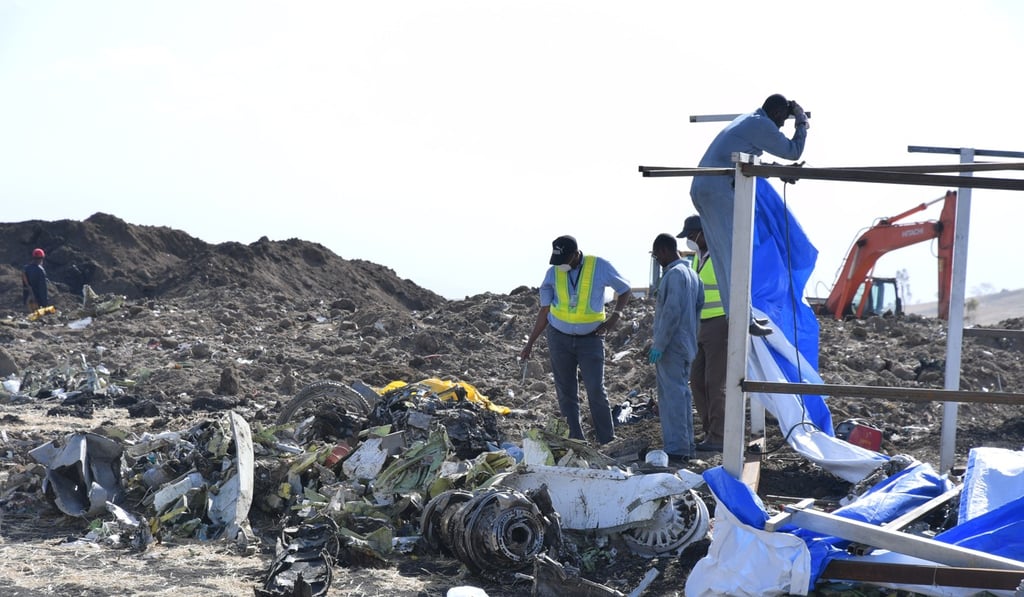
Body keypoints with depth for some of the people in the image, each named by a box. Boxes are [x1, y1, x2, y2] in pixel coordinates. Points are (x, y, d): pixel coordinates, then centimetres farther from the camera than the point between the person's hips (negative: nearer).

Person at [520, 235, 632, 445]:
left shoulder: (599, 266, -10)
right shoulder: (553, 273, -3)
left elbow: (624, 289, 5)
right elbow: (544, 311, 5)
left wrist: (614, 317, -9)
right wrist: (530, 343, 4)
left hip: (590, 338, -3)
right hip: (559, 337, 3)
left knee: (596, 390, -10)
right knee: (566, 393, 4)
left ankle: (607, 442, -4)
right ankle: (575, 441, 11)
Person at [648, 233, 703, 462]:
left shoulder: (674, 274, -16)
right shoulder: (691, 273, 14)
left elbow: (671, 312, -21)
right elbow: (698, 307, 16)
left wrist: (659, 344, -19)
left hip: (671, 346, -10)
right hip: (686, 344, 10)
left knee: (672, 394, -8)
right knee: (682, 393, 14)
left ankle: (676, 448, -7)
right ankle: (686, 446, 20)